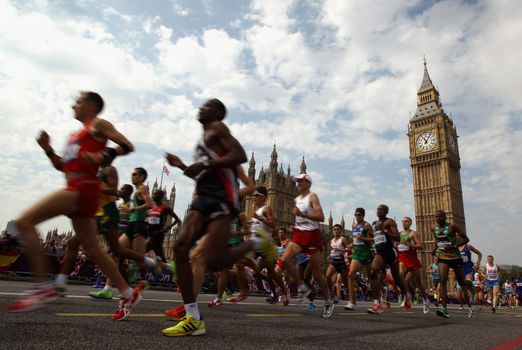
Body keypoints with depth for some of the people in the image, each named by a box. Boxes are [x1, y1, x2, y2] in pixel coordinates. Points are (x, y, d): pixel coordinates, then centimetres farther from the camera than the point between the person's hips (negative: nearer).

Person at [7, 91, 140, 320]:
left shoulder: (99, 125, 3)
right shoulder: (75, 134, 27)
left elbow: (127, 146, -7)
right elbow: (62, 166, 29)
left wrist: (103, 156, -21)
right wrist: (47, 149, 14)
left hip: (83, 188, -9)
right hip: (76, 190, 9)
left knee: (24, 222, -14)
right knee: (92, 250, 7)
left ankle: (42, 287, -13)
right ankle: (128, 294, 14)